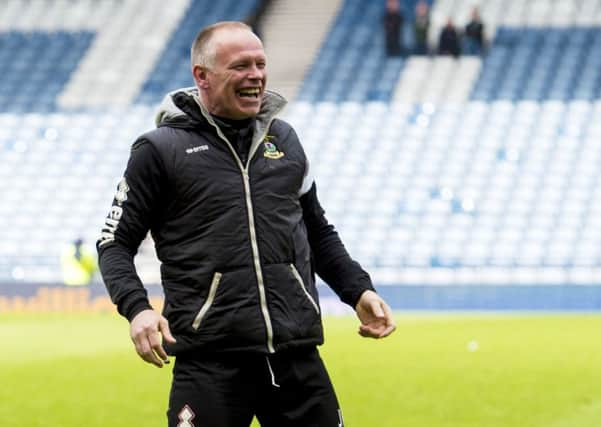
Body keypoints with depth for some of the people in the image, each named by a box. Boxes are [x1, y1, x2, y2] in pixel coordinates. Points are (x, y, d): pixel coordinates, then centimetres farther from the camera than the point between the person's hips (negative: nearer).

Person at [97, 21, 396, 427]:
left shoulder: (283, 139, 16)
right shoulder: (161, 149, 1)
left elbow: (317, 231, 26)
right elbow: (116, 243, 3)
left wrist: (359, 290, 13)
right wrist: (137, 308, -14)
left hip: (296, 354, 4)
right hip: (211, 358, -4)